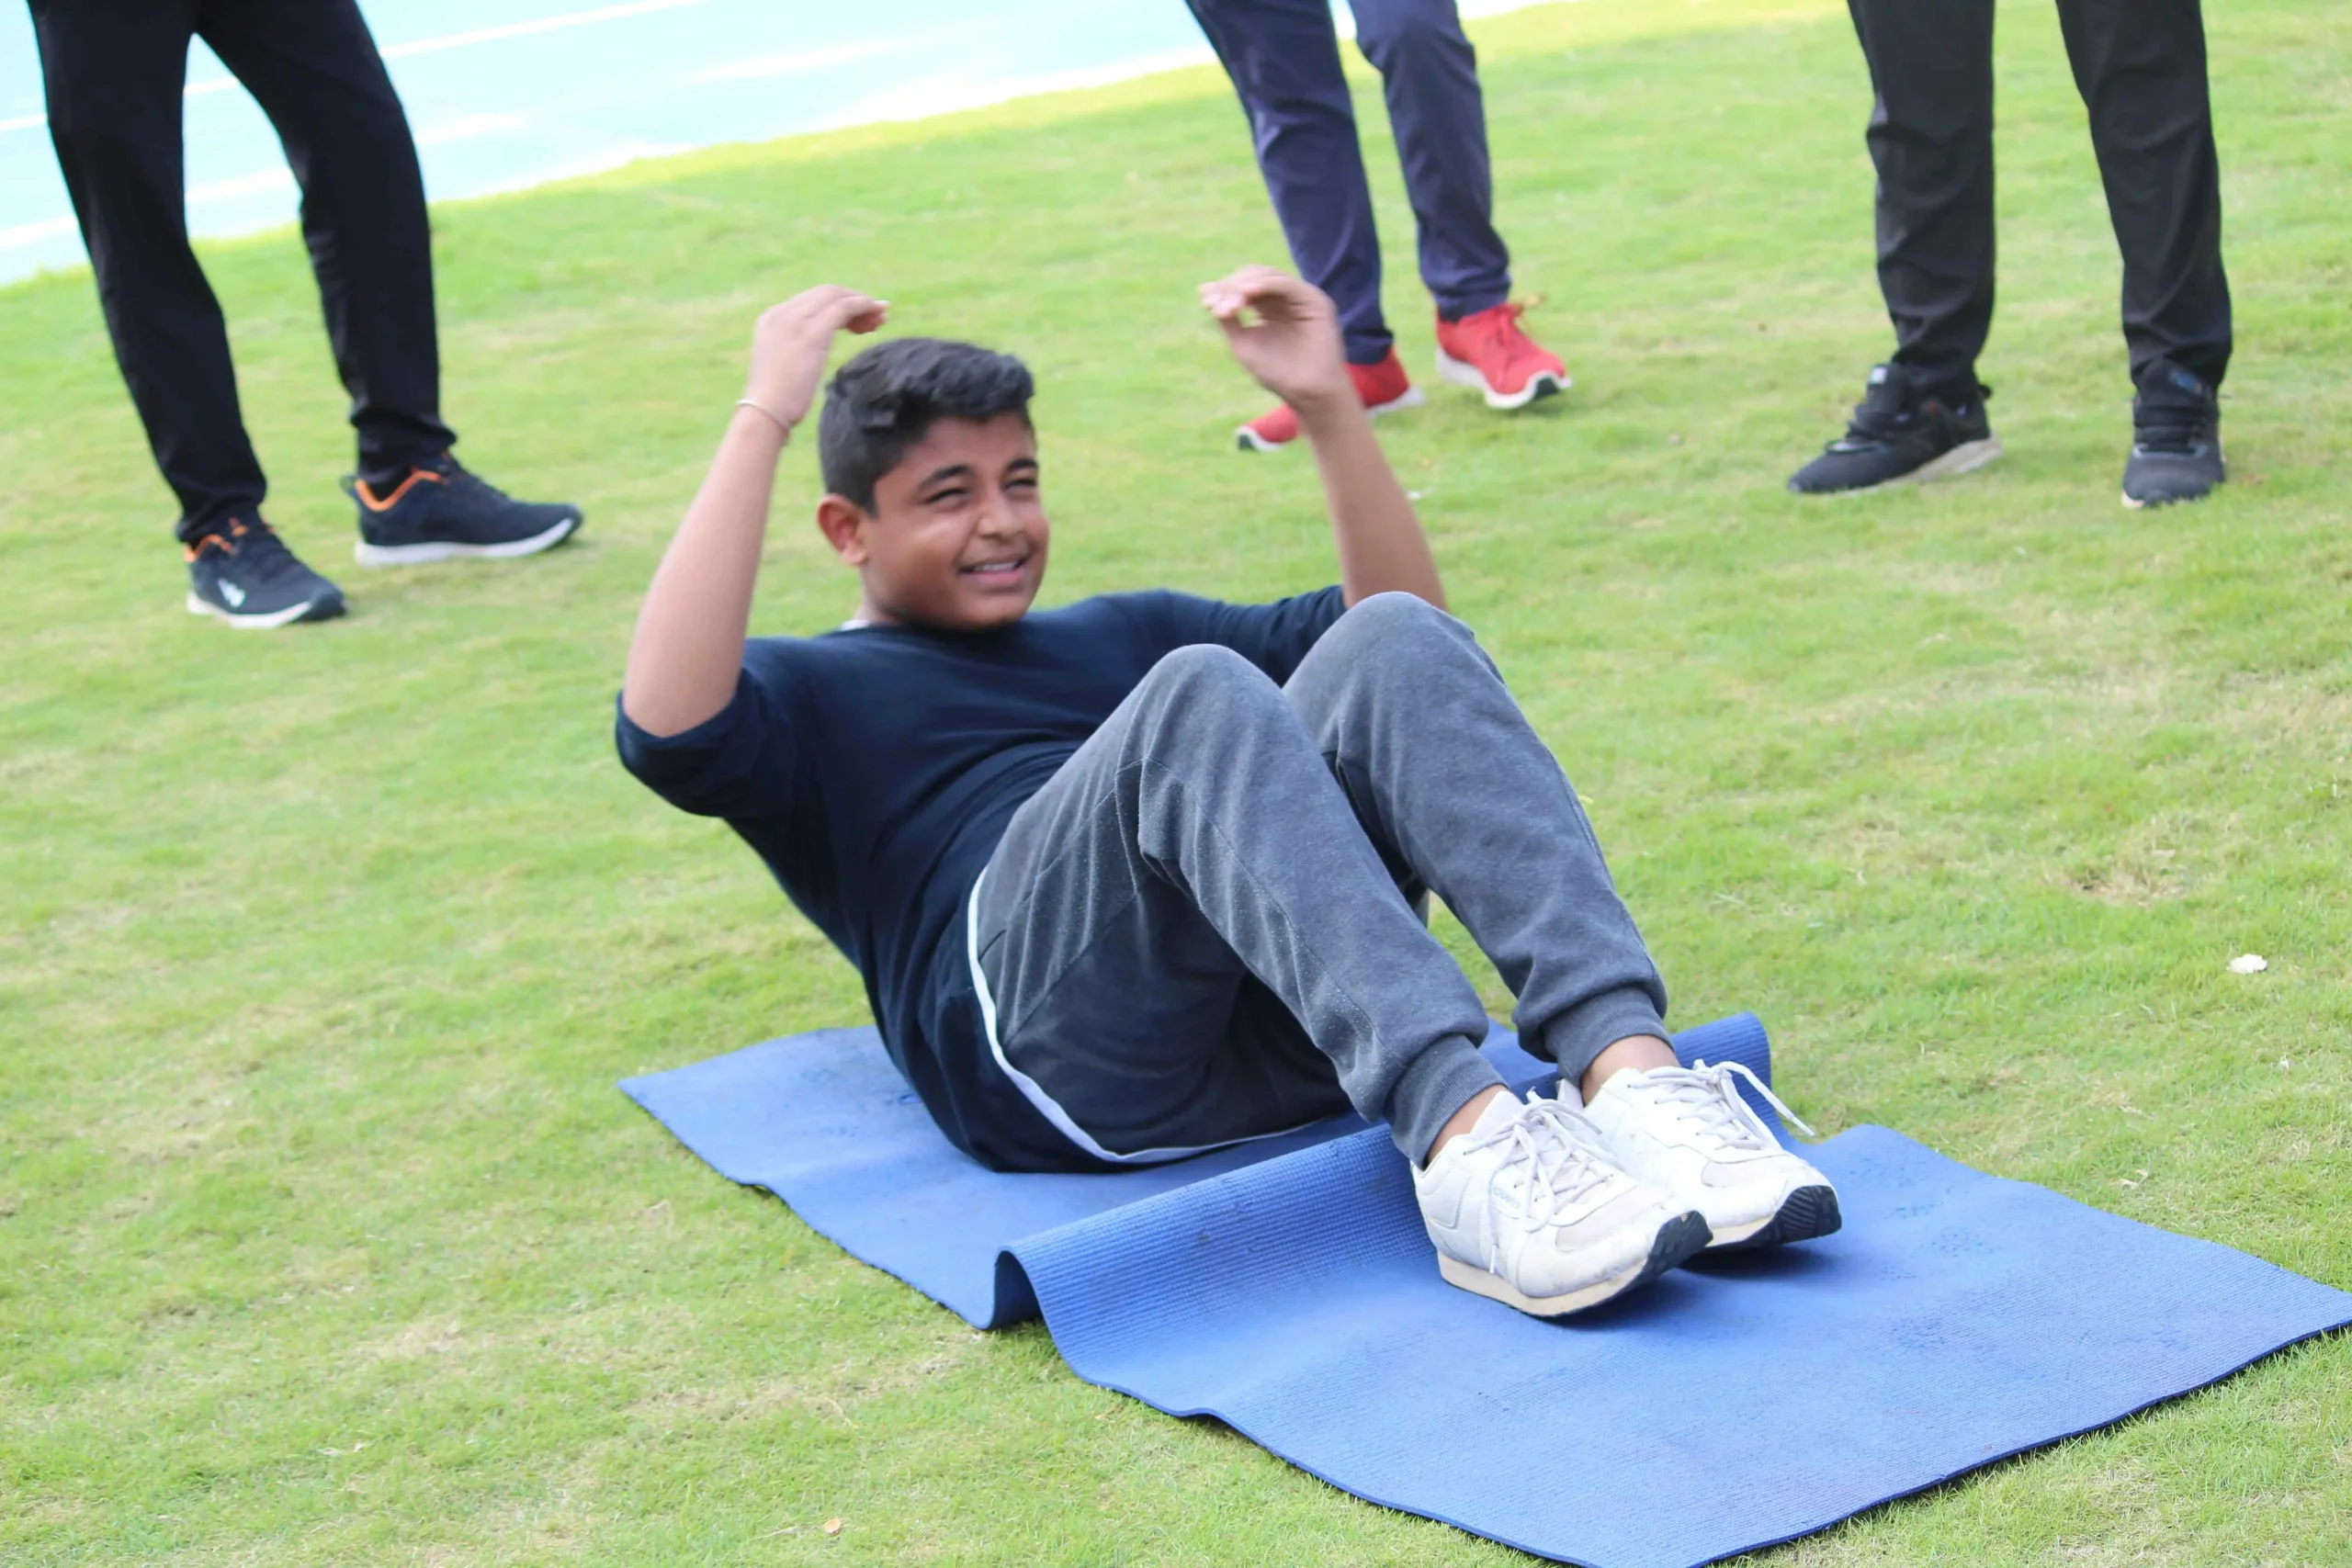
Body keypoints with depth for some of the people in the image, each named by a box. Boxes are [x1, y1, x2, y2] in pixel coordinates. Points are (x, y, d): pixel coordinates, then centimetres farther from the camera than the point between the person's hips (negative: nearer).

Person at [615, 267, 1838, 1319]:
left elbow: (1400, 612, 33)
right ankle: (1467, 1148, -50)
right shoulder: (810, 697, 23)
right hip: (1051, 1049, -4)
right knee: (1198, 696, -31)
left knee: (1391, 648, -21)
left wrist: (1325, 404, 20)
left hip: (1287, 1028, 5)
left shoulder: (1118, 637, 39)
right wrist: (763, 422, -2)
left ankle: (1632, 1077, -41)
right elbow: (667, 732, -2)